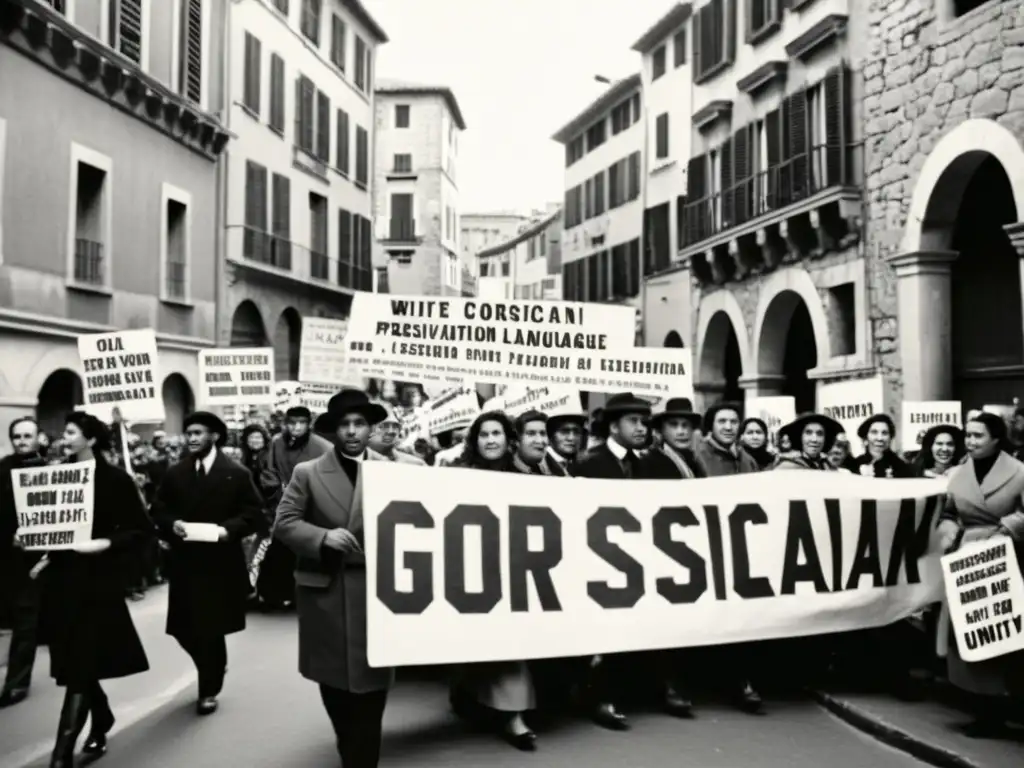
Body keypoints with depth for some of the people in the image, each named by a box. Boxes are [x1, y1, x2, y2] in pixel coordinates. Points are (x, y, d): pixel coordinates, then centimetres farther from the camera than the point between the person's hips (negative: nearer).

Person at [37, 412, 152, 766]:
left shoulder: (115, 479, -9)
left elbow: (142, 530, -9)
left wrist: (105, 544, -22)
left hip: (96, 582, -6)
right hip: (60, 580, 6)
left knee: (79, 668, -4)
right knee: (75, 664, 13)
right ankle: (100, 724, 35)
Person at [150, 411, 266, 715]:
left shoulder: (237, 473, -3)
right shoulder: (174, 473, 6)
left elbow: (254, 513, -4)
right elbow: (158, 510, 10)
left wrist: (229, 529, -19)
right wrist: (172, 523, -11)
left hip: (221, 564, -3)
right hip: (184, 563, 3)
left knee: (212, 628, 2)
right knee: (183, 628, 5)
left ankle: (209, 690, 21)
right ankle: (212, 670, 36)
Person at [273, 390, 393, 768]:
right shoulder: (307, 473, 2)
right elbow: (283, 523, -4)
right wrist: (324, 537, -19)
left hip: (376, 590, -1)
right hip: (325, 591, 1)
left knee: (371, 682, 2)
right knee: (333, 681, 15)